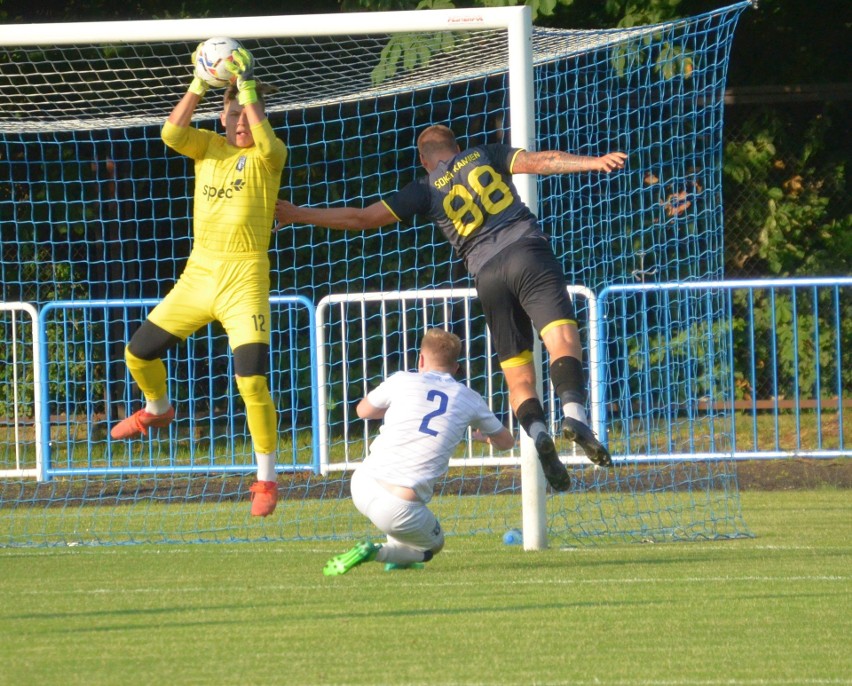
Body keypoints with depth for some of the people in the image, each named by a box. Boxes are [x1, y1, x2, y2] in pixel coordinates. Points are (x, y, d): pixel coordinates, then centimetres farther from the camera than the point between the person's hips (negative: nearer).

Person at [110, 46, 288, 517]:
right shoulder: (209, 146, 7)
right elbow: (171, 133, -11)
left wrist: (247, 88, -22)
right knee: (139, 352, 11)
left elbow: (266, 145, -28)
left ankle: (267, 480, -3)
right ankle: (157, 409, 45)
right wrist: (199, 85, -17)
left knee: (253, 380, -15)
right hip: (199, 271, 5)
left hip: (245, 278, -5)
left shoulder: (269, 154, -4)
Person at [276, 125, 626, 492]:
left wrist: (299, 214, 24)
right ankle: (573, 412, -41)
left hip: (487, 275, 1)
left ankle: (537, 433, -24)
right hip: (528, 252, -1)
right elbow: (541, 161, 3)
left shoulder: (426, 190, 16)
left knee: (518, 378, 4)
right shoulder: (484, 156, 17)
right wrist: (594, 162, -2)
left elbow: (361, 218, 15)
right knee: (563, 340, -15)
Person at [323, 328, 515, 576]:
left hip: (362, 487, 2)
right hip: (399, 509, -2)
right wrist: (484, 435, 51)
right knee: (433, 545, 28)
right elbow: (506, 442, 28)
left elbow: (363, 411, 29)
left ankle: (397, 556, 35)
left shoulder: (402, 381, 8)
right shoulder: (469, 399, 10)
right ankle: (374, 553, -1)